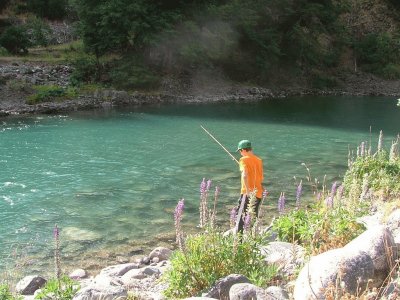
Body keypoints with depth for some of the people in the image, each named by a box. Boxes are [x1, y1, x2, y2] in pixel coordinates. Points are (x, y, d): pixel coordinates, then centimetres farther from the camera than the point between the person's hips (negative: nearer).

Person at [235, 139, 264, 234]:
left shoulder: (244, 159, -7)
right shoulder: (258, 160, 12)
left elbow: (244, 175, -23)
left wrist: (248, 191, -25)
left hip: (247, 193, -6)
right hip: (258, 193, 6)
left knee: (241, 217, -3)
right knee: (253, 217, 16)